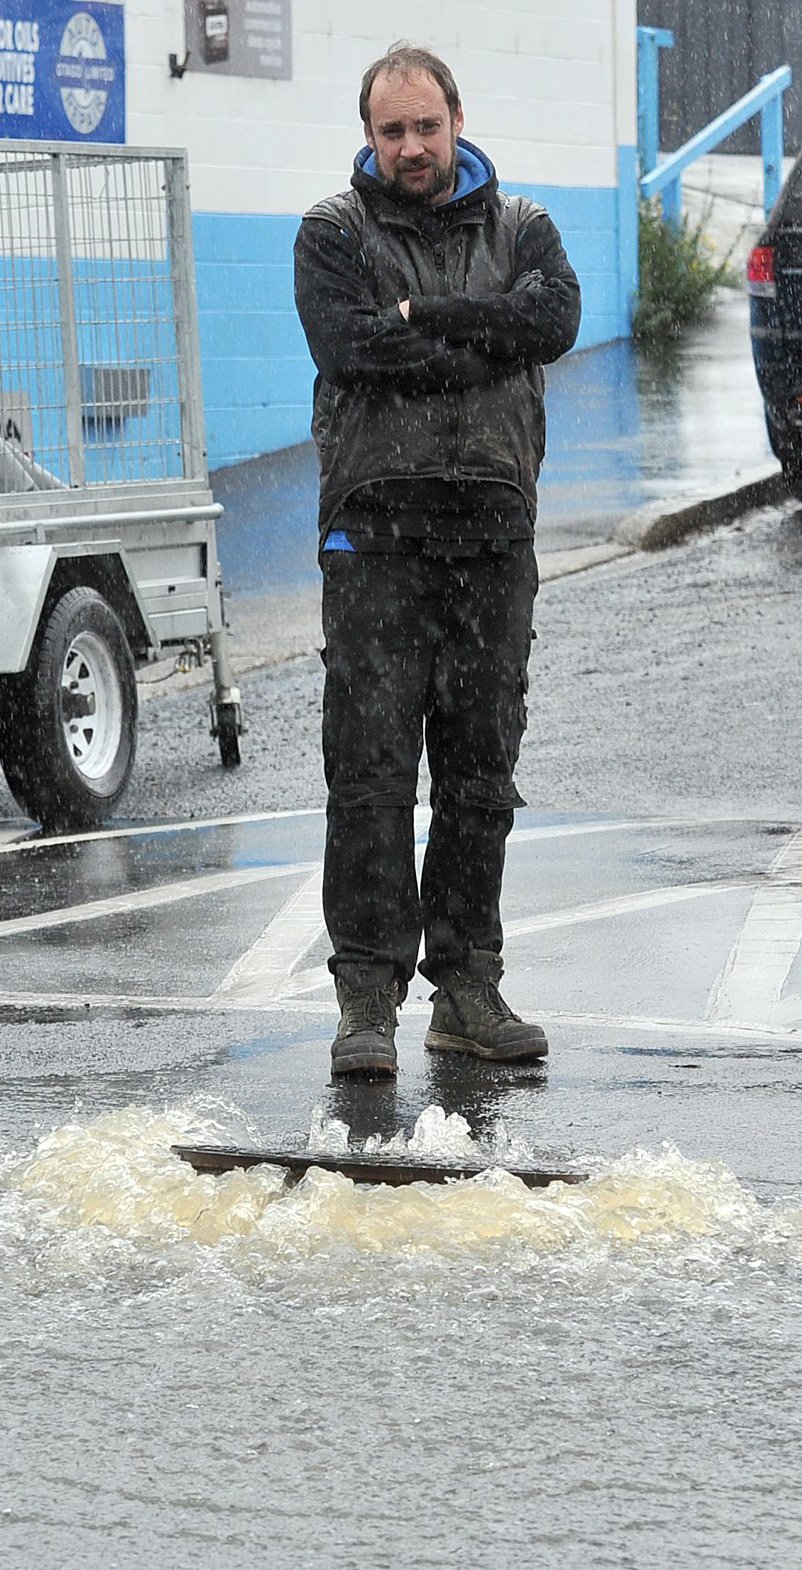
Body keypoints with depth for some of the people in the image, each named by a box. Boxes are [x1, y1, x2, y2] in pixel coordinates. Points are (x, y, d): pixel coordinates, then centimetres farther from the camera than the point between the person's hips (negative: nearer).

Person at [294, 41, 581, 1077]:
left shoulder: (520, 228, 13)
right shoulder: (334, 234, 6)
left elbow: (555, 319, -8)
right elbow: (348, 345, -13)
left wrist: (425, 315, -13)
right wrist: (483, 343, -9)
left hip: (493, 532, 3)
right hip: (375, 531, -3)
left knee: (481, 768, 6)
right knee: (371, 767, -7)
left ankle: (467, 989, 14)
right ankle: (368, 998, -5)